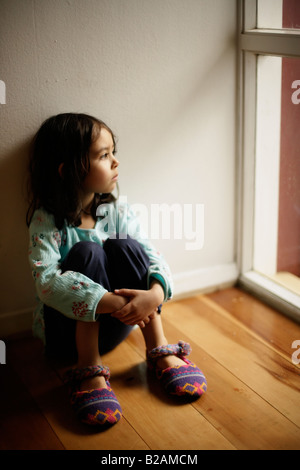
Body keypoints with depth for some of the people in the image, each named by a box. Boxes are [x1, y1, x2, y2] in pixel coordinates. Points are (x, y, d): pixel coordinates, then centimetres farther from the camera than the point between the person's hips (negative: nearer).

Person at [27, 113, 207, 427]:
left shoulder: (118, 213, -1)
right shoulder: (46, 222, -15)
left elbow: (152, 257, -11)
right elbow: (47, 281, -29)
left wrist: (155, 293, -34)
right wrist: (110, 302, -40)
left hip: (109, 327, 4)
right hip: (66, 331, -4)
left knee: (126, 246, -20)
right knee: (87, 252, -28)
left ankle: (159, 349, -14)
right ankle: (89, 369, -25)